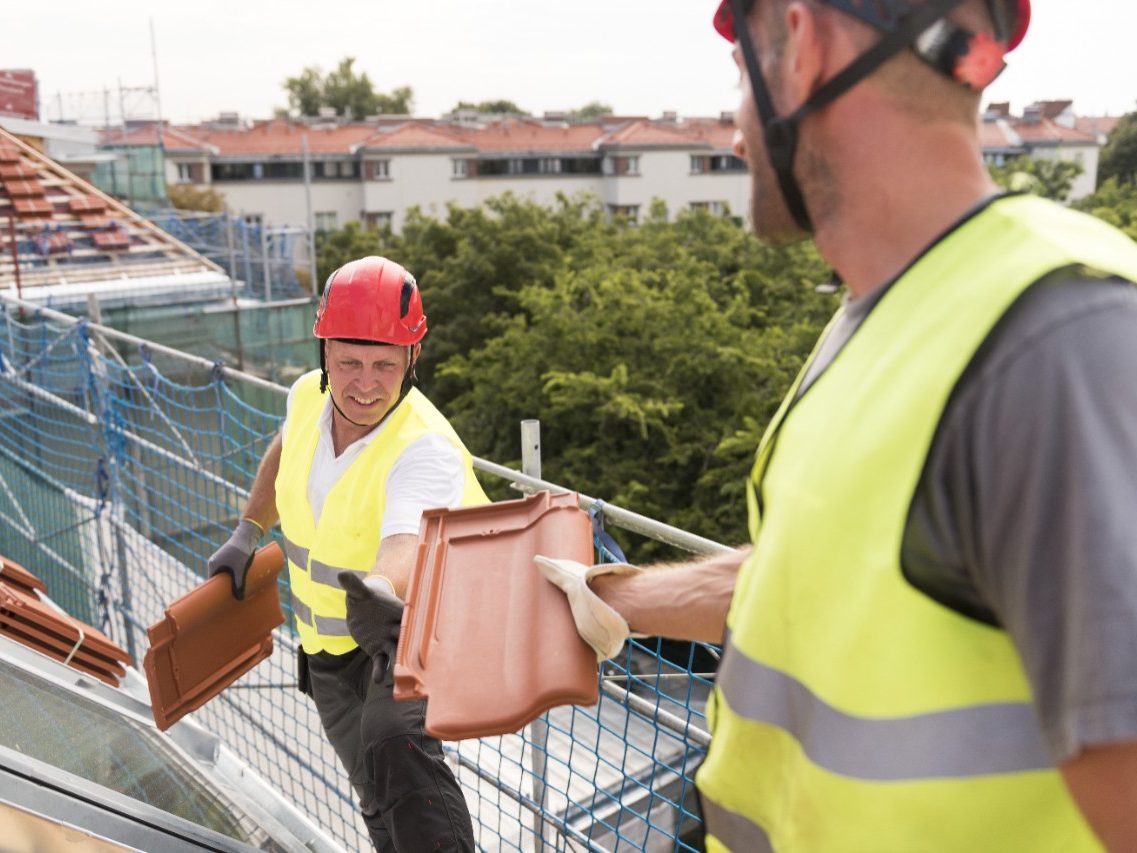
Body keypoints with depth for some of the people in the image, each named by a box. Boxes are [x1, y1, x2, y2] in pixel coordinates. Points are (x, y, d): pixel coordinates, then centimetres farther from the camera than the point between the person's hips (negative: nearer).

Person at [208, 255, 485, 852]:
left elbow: (406, 547, -48)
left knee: (393, 741, -35)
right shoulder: (308, 398, -10)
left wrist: (383, 595, -69)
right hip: (331, 646, 6)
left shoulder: (427, 450, -30)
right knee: (383, 803, 16)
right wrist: (247, 533, 11)